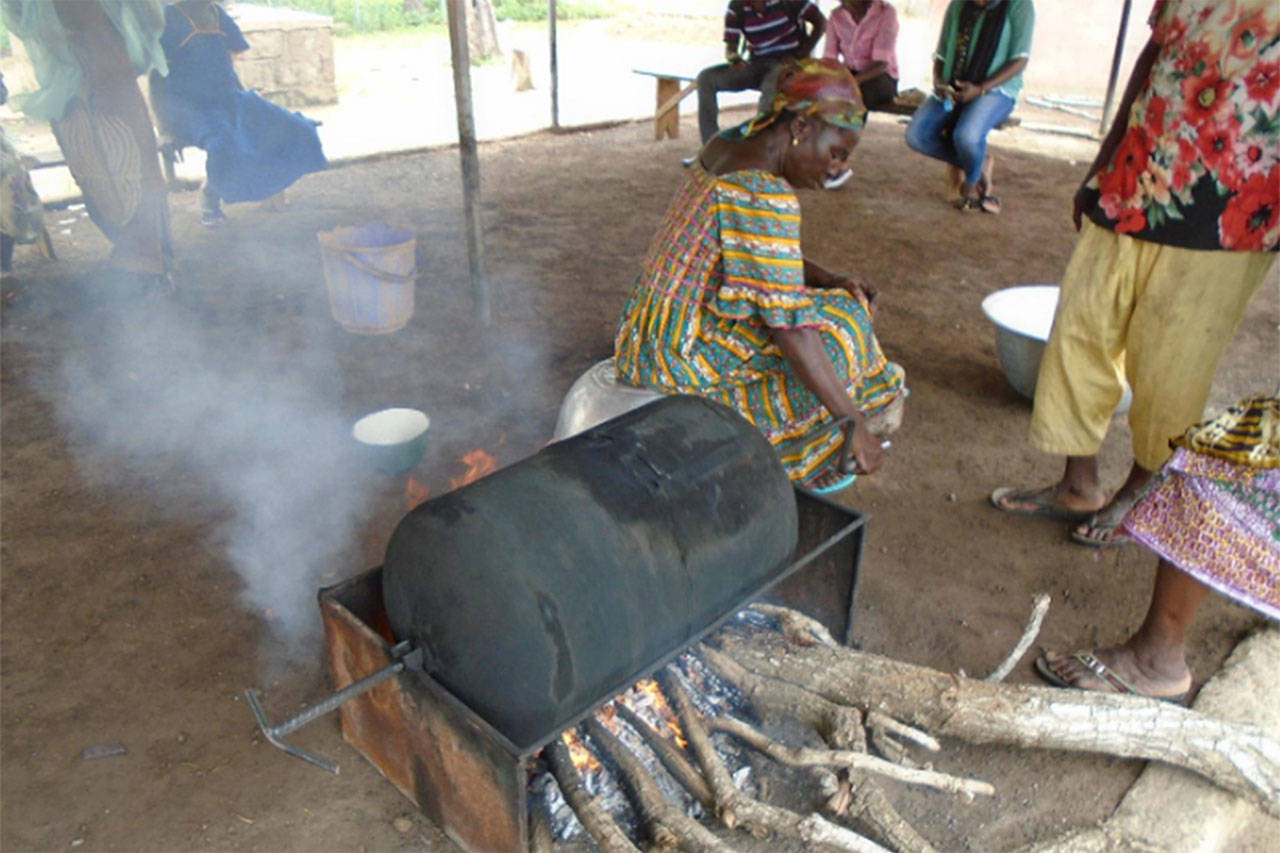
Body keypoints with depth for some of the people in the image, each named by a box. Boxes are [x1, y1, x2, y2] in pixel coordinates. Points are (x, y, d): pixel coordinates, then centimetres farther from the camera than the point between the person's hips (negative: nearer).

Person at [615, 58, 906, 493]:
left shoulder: (727, 148, 5)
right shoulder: (765, 194, -24)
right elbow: (790, 325, -28)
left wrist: (832, 281, 2)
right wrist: (853, 421, -24)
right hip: (682, 365, -10)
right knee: (840, 326, -2)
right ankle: (808, 464, 11)